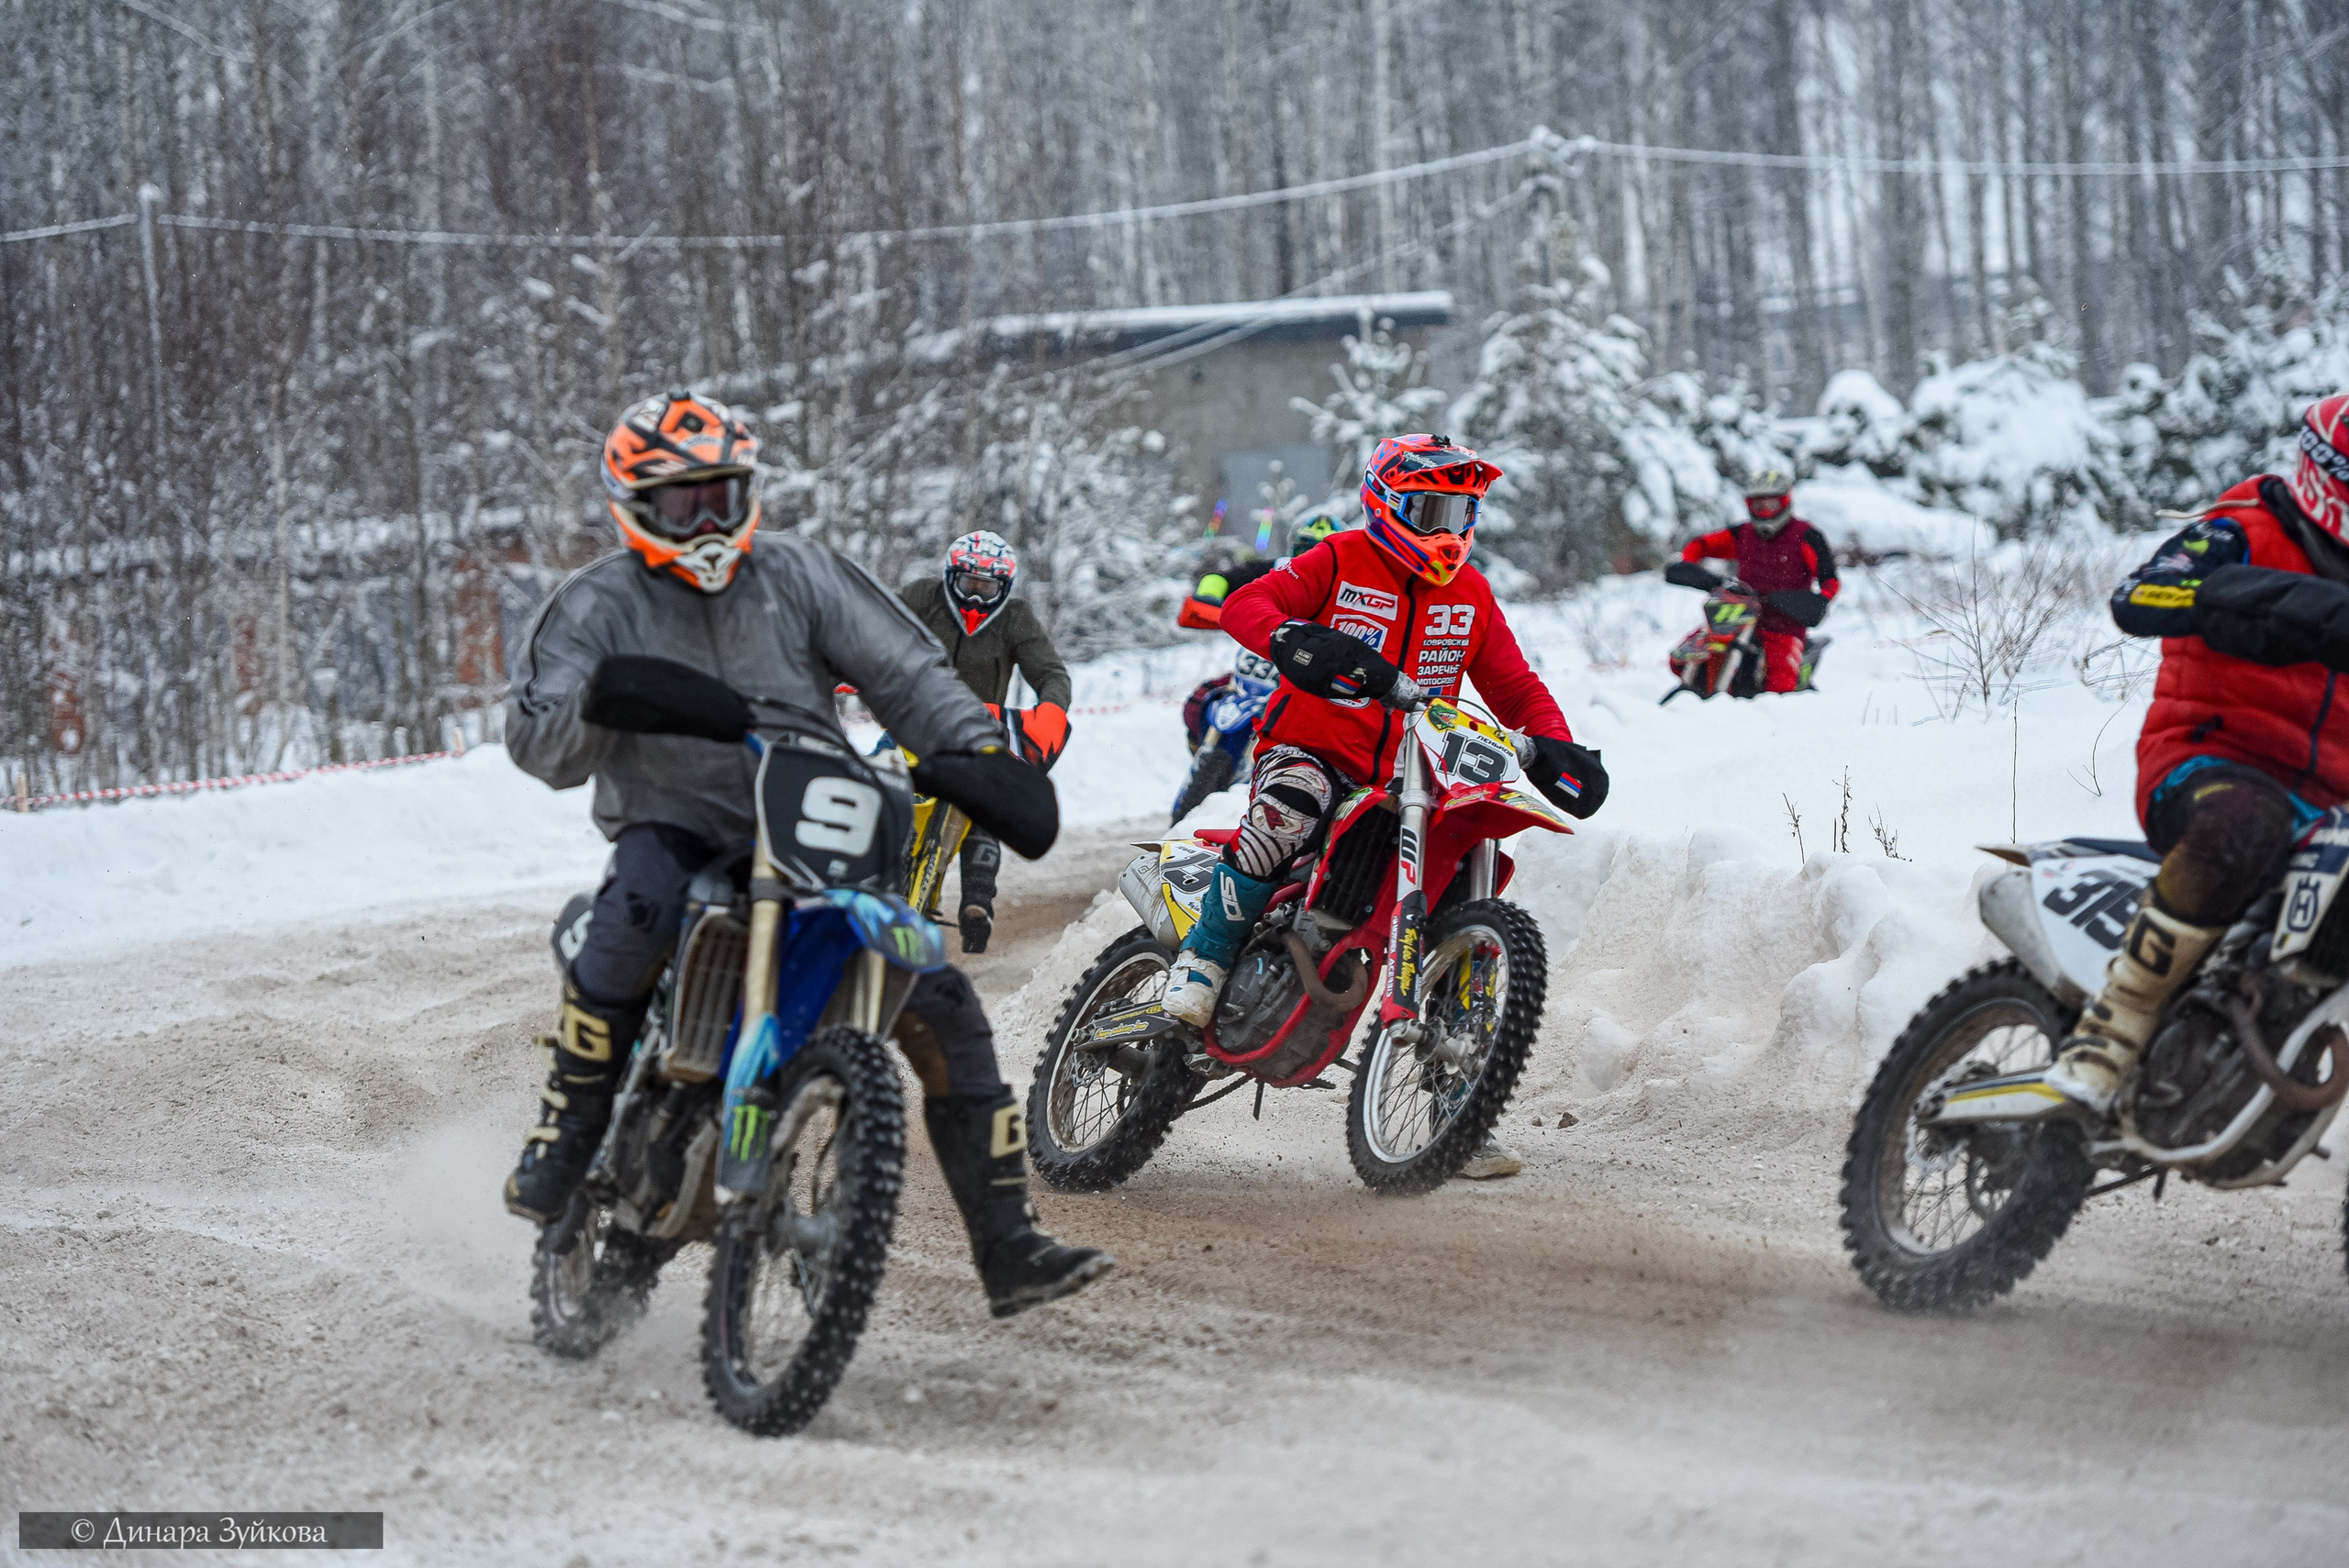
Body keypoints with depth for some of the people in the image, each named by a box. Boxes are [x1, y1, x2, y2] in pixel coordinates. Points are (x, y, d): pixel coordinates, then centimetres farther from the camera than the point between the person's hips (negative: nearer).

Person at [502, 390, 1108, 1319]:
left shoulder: (800, 575, 6)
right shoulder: (598, 605, 1)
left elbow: (902, 670, 2)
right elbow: (537, 743, -9)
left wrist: (980, 750, -16)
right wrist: (600, 696, -31)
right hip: (676, 831, -3)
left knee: (942, 1007, -10)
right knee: (637, 910, -39)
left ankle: (1010, 1250, -4)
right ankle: (560, 1144, -25)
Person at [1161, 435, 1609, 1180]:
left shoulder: (1471, 595, 13)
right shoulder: (1340, 562, -1)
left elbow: (1515, 687, 15)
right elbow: (1244, 605, -13)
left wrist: (1555, 746, -6)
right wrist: (1293, 638, -36)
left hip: (1406, 782, 5)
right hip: (1313, 749, -5)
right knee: (1289, 806, -41)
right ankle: (1204, 959, -23)